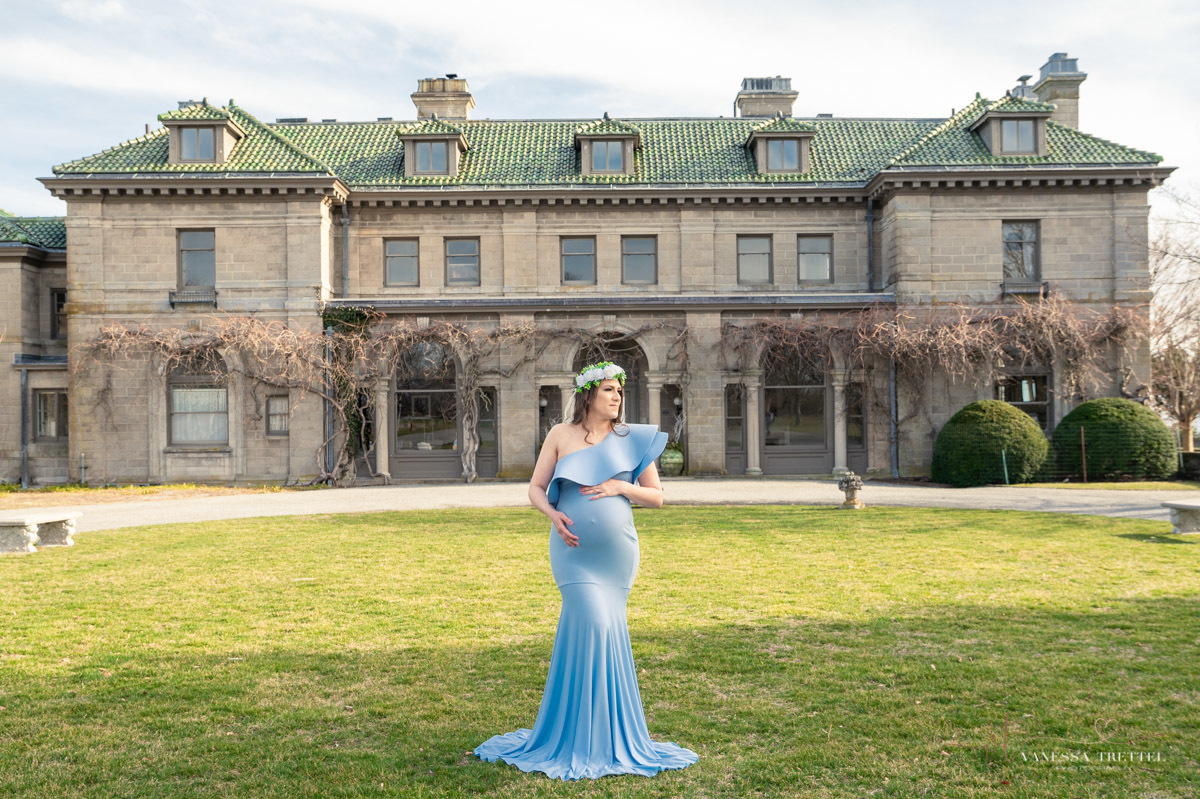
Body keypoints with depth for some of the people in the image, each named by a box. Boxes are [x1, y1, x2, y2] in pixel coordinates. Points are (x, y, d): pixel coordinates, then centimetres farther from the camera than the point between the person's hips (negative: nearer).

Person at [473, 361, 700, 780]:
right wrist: (553, 514, -14)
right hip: (573, 551, -1)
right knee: (595, 626, -11)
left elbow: (657, 496, 7)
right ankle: (589, 737, 4)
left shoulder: (631, 438, 4)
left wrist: (622, 486, -10)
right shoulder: (561, 435, 2)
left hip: (617, 551, 2)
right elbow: (535, 488, 5)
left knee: (581, 630, 8)